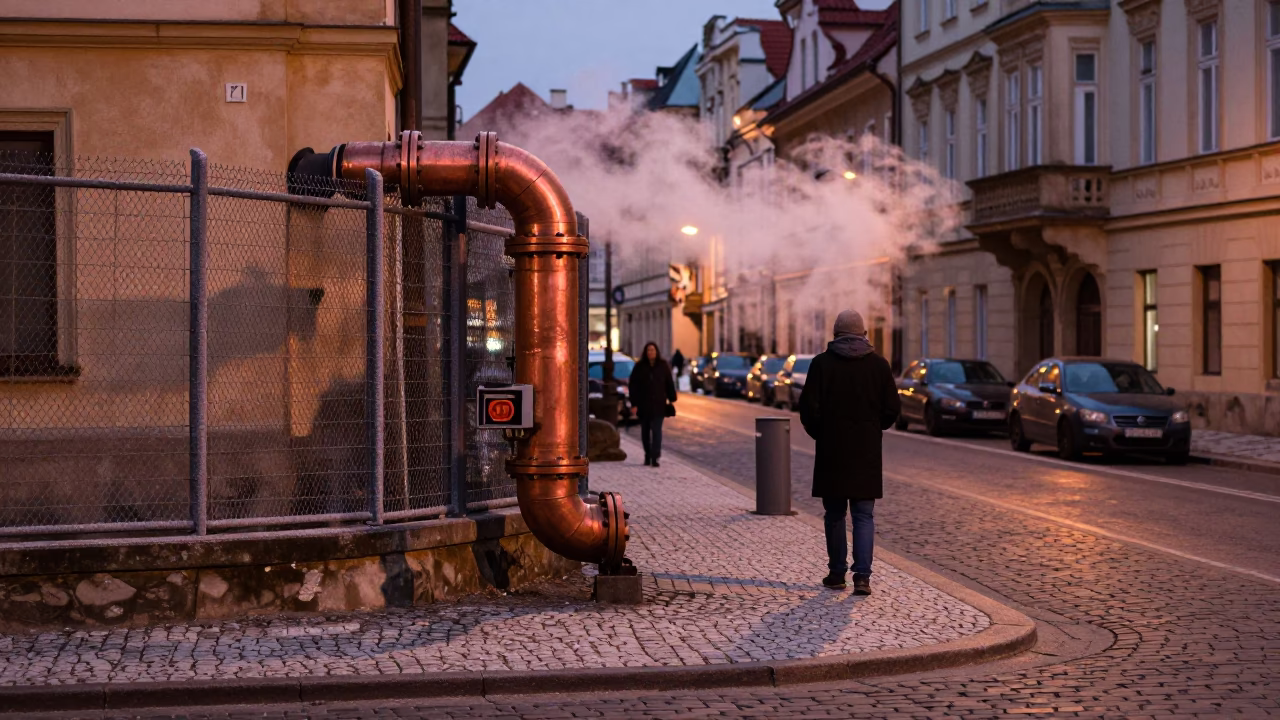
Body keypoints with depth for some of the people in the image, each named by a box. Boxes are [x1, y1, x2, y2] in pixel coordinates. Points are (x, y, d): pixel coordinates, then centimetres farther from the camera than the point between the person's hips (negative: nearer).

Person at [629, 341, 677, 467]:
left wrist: (672, 400, 4)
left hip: (658, 405, -1)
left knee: (656, 430, -10)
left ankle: (655, 457, -14)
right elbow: (632, 386, -1)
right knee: (645, 431, 11)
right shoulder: (639, 367, -1)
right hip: (643, 405, 1)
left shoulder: (663, 366, 2)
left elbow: (669, 384, 7)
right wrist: (634, 404, -7)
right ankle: (647, 455, 27)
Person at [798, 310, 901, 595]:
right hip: (867, 453, 1)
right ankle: (862, 576, -7)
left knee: (834, 514, 11)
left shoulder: (822, 363, -5)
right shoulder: (879, 364, 0)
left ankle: (837, 573, 15)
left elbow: (808, 409, -8)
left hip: (832, 451, -1)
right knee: (864, 515, 4)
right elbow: (892, 409, 1)